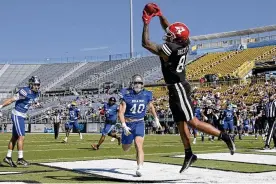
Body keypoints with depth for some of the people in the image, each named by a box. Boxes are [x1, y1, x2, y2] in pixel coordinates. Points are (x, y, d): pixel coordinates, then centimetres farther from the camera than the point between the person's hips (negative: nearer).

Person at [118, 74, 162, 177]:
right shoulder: (126, 95, -14)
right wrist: (124, 126, -27)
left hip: (139, 123, 0)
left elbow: (151, 107, 18)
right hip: (128, 123, 0)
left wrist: (156, 119, 22)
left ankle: (140, 168, -23)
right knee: (125, 149, 16)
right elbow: (121, 112, -16)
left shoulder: (146, 95, -3)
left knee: (138, 145, -20)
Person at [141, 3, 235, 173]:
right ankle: (189, 155, 20)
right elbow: (168, 28, 19)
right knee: (181, 123, 13)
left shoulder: (169, 49, -22)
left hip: (178, 89, -9)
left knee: (192, 121, -9)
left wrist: (146, 23, -9)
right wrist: (160, 15, 12)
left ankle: (224, 136, -8)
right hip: (176, 89, 9)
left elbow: (146, 43, -15)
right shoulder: (182, 44, 1)